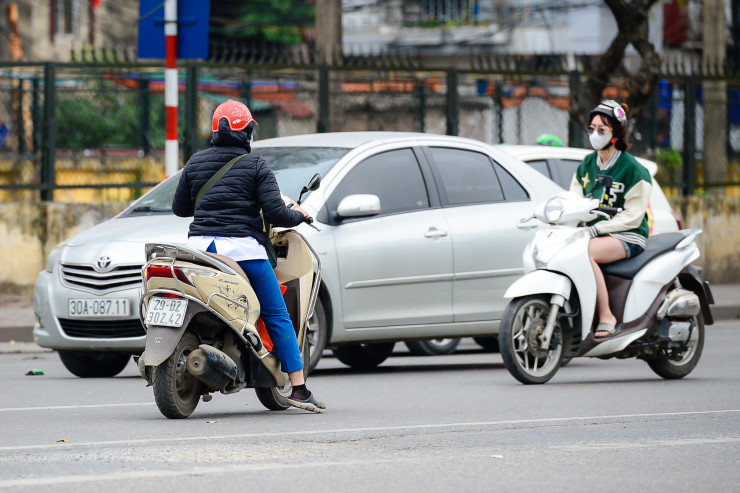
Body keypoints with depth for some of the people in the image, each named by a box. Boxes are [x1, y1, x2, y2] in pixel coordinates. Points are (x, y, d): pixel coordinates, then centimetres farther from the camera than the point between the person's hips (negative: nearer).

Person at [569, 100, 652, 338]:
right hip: (593, 233, 6)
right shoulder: (586, 166, 15)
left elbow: (632, 216, -11)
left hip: (627, 236, -6)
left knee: (585, 252, -37)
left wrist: (595, 229, -21)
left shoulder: (632, 169, -5)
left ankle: (606, 316, -32)